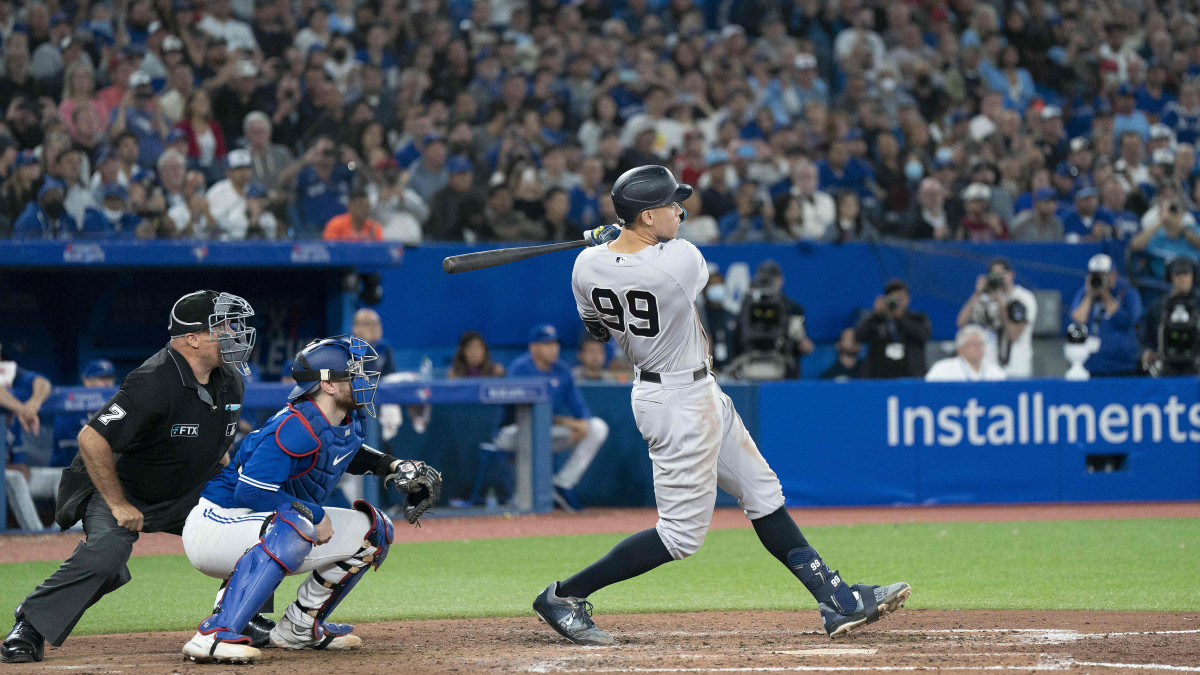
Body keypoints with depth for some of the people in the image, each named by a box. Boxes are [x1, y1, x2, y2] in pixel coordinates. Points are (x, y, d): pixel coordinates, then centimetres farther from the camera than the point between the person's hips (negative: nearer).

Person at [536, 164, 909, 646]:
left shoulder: (587, 266, -8)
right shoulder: (680, 260, -27)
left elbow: (596, 330, 11)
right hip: (681, 405, -9)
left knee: (762, 494, 14)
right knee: (682, 534, -1)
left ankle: (838, 601, 18)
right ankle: (563, 596, 2)